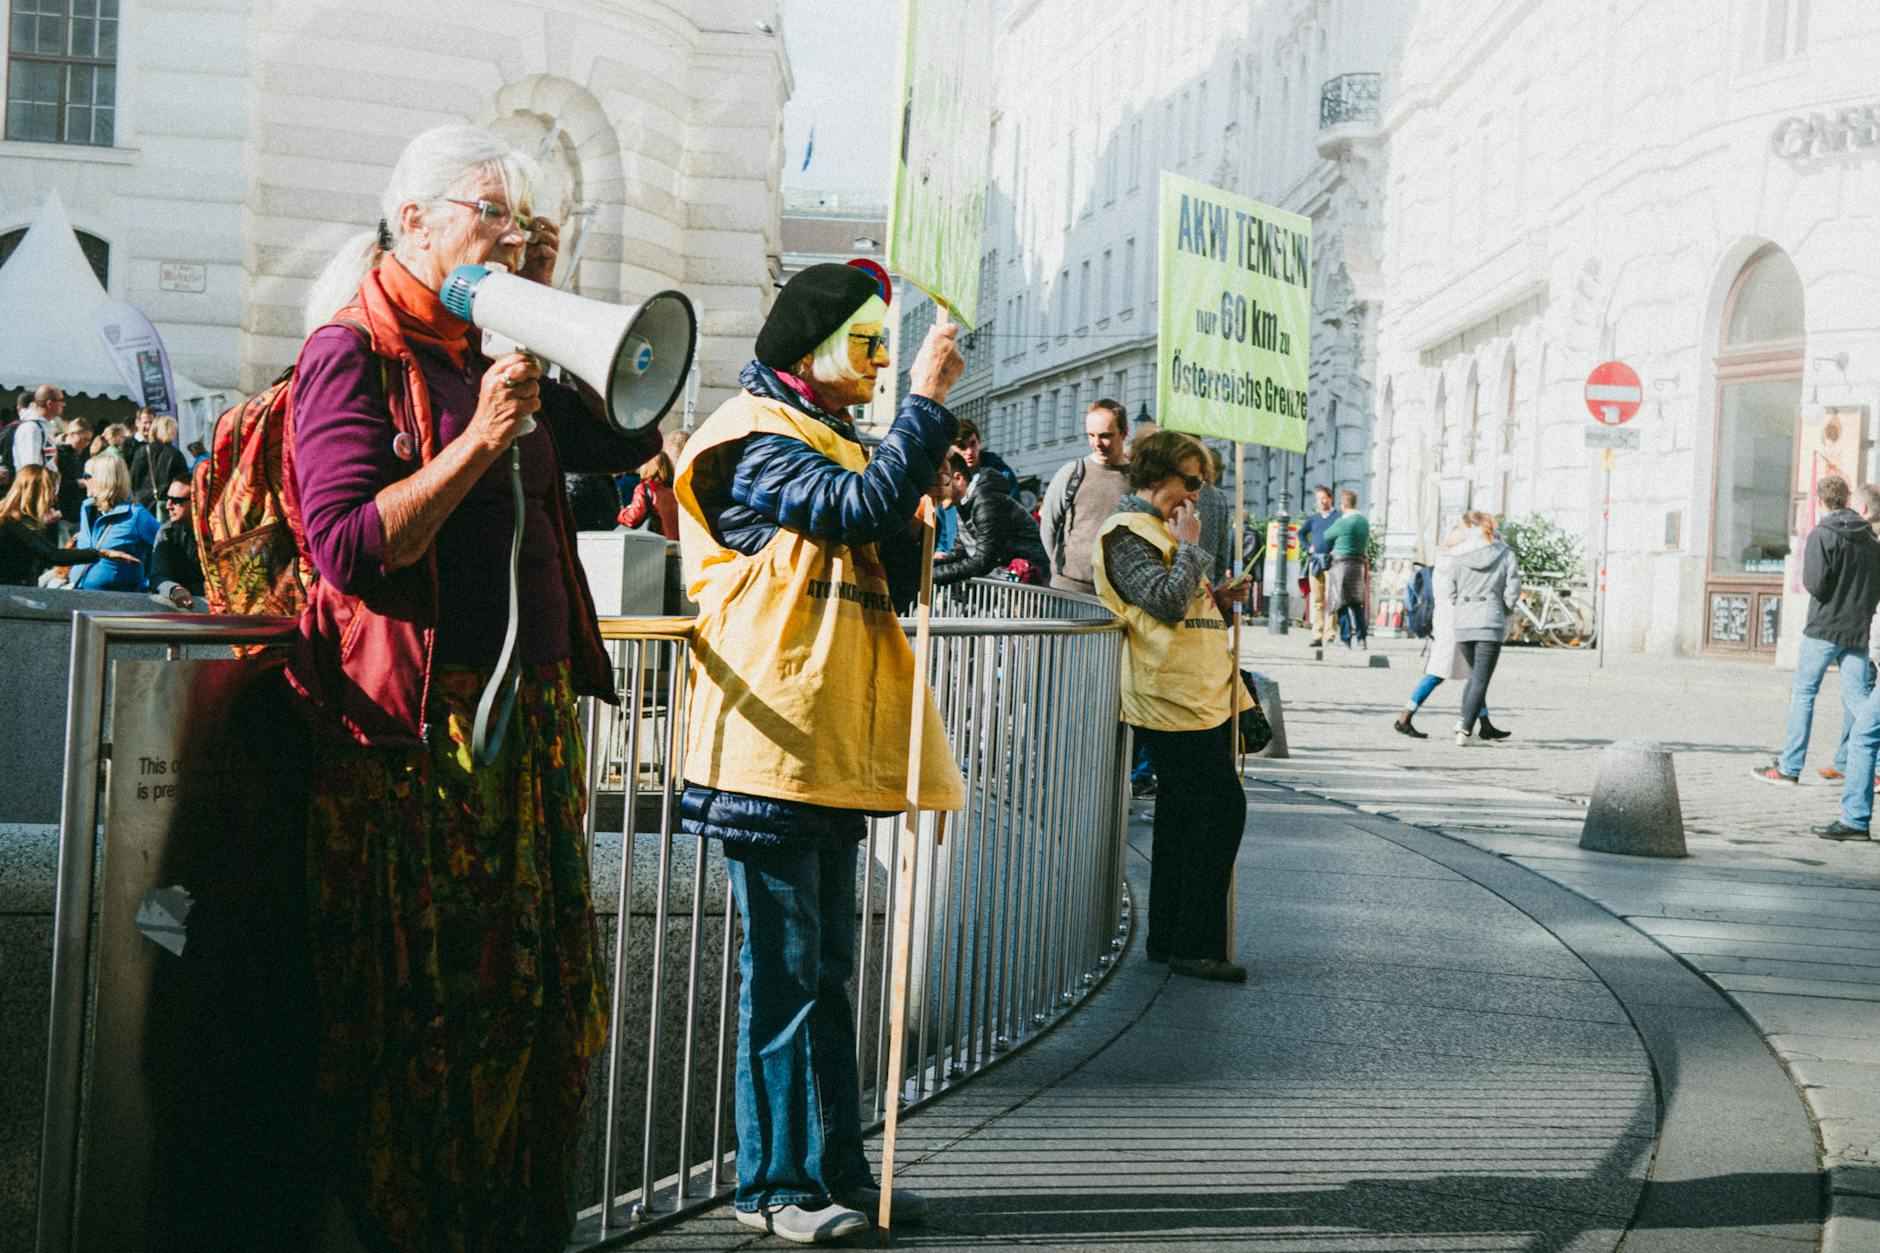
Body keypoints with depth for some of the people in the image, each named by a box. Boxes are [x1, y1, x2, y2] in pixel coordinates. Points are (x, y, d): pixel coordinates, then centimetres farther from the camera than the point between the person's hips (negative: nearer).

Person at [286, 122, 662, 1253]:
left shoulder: (483, 356, 16)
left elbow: (625, 438, 12)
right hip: (418, 734, -8)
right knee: (425, 1019, -1)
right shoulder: (352, 353, -7)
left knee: (550, 1004, 10)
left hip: (533, 722, 8)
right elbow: (350, 546, -18)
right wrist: (481, 438, -19)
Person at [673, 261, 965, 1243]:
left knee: (824, 968, 12)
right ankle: (777, 1181, 5)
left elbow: (887, 567, 19)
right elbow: (861, 505, -24)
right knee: (785, 968, -4)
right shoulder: (755, 440, -8)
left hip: (834, 748, 9)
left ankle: (835, 1169, 20)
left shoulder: (829, 440, 22)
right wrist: (926, 401, -16)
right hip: (772, 746, -9)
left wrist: (922, 493, 3)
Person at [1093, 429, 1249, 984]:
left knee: (1183, 816, 11)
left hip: (1199, 694, 10)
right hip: (1175, 698, -10)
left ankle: (1169, 939, 15)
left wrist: (1218, 594, 15)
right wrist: (1190, 546, -8)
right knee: (1222, 809, -12)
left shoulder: (1160, 529, 23)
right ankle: (1194, 945, -9)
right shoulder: (1126, 533, -8)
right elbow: (1167, 601, -20)